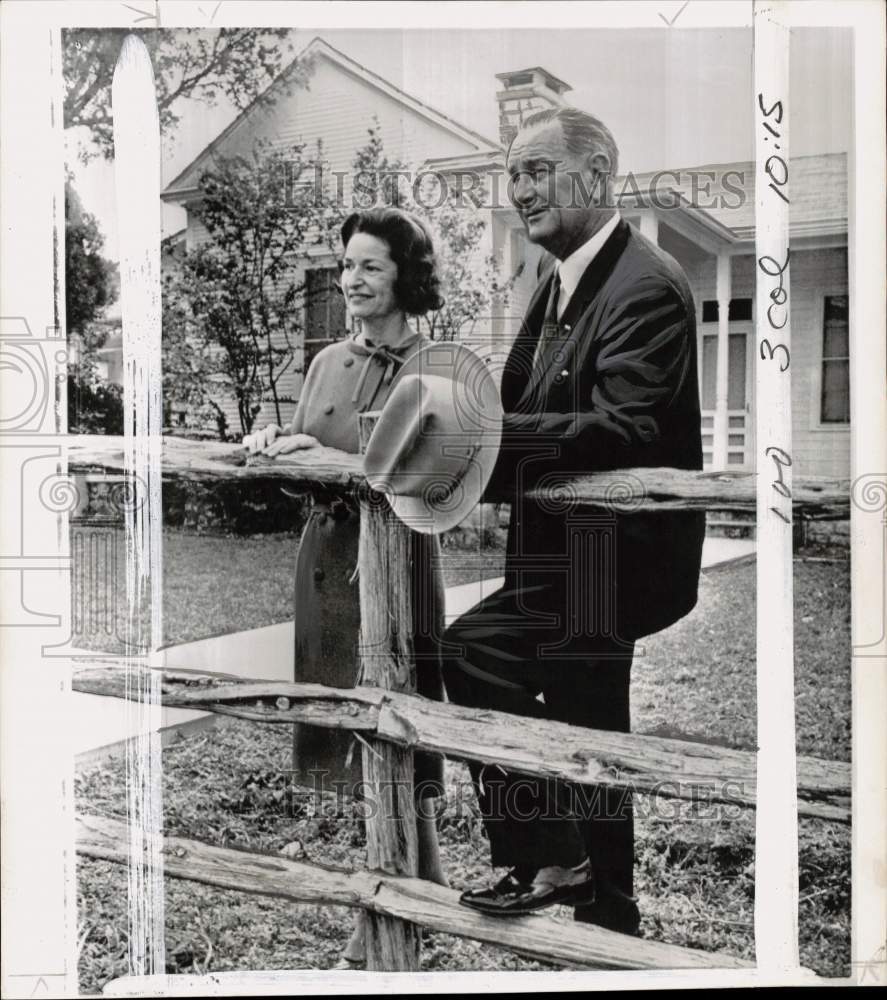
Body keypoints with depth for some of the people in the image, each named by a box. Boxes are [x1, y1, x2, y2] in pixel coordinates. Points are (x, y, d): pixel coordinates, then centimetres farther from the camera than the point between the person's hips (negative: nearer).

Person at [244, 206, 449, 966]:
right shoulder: (329, 361, 12)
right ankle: (426, 888, 33)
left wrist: (319, 454, -22)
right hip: (328, 555, 7)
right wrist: (275, 443, -6)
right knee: (353, 733, 13)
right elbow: (303, 461, 15)